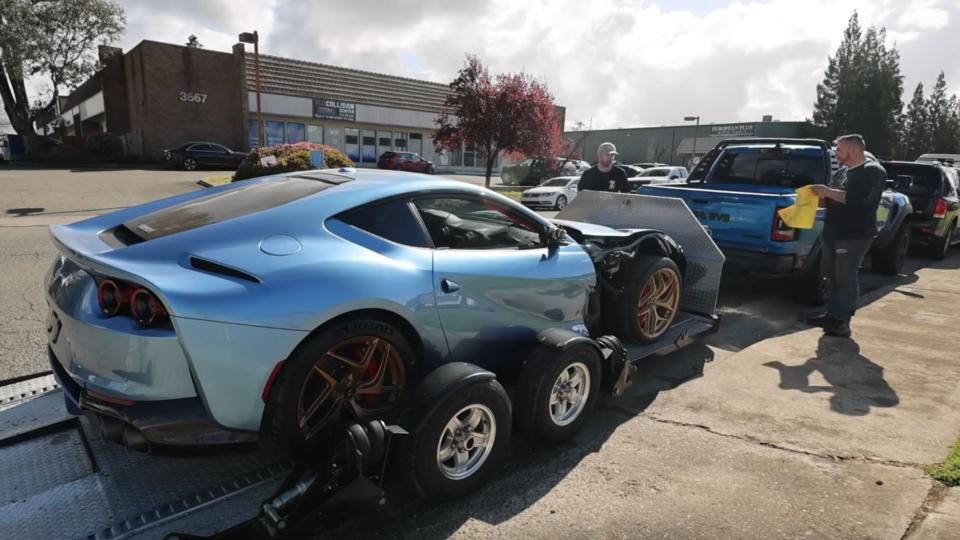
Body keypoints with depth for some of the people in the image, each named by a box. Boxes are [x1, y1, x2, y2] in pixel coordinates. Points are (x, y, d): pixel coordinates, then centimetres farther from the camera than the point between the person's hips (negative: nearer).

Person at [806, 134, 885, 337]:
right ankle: (832, 315, 20)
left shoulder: (873, 171, -9)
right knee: (832, 276, 11)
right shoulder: (846, 172, 20)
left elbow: (857, 199, -24)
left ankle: (843, 323, -2)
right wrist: (824, 194, 10)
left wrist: (828, 192, -17)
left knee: (846, 278, -7)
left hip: (854, 235, -9)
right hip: (833, 233, 9)